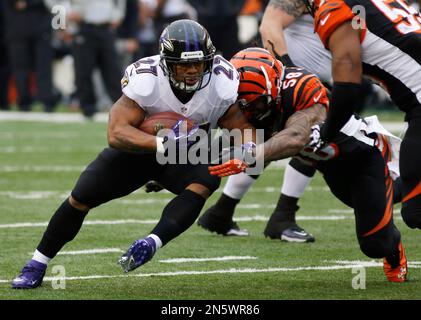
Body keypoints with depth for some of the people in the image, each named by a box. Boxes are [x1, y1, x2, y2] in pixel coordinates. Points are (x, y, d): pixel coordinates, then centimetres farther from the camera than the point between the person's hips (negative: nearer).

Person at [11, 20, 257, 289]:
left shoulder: (221, 83, -25)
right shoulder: (146, 79, -33)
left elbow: (242, 128, -15)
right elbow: (117, 133, -39)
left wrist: (245, 147, -40)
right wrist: (163, 144, -53)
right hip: (139, 147, -1)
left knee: (205, 182, -33)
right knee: (80, 198, -6)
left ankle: (152, 243, -42)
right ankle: (37, 266, 12)